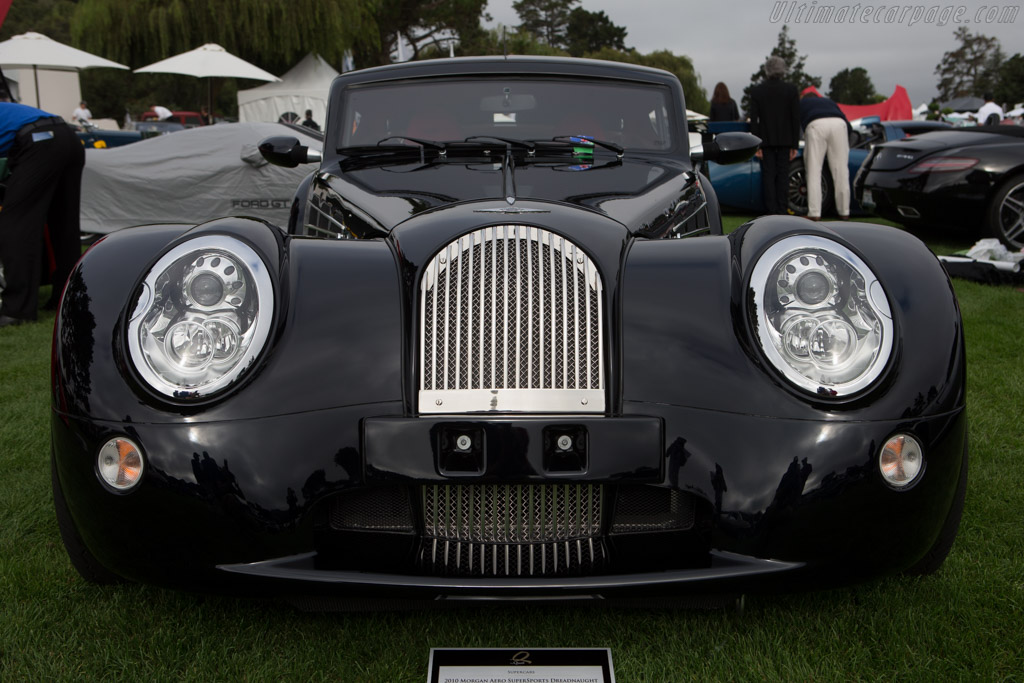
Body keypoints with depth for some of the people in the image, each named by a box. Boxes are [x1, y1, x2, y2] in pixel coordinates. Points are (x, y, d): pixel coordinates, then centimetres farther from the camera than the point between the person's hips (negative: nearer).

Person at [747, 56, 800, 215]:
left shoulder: (756, 90, -3)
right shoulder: (791, 89, -3)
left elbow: (753, 119, -5)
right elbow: (796, 118, -3)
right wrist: (794, 145, 2)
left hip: (766, 139, 0)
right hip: (785, 139, 0)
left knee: (768, 174, 4)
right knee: (783, 173, 7)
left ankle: (771, 209, 0)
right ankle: (782, 209, 5)